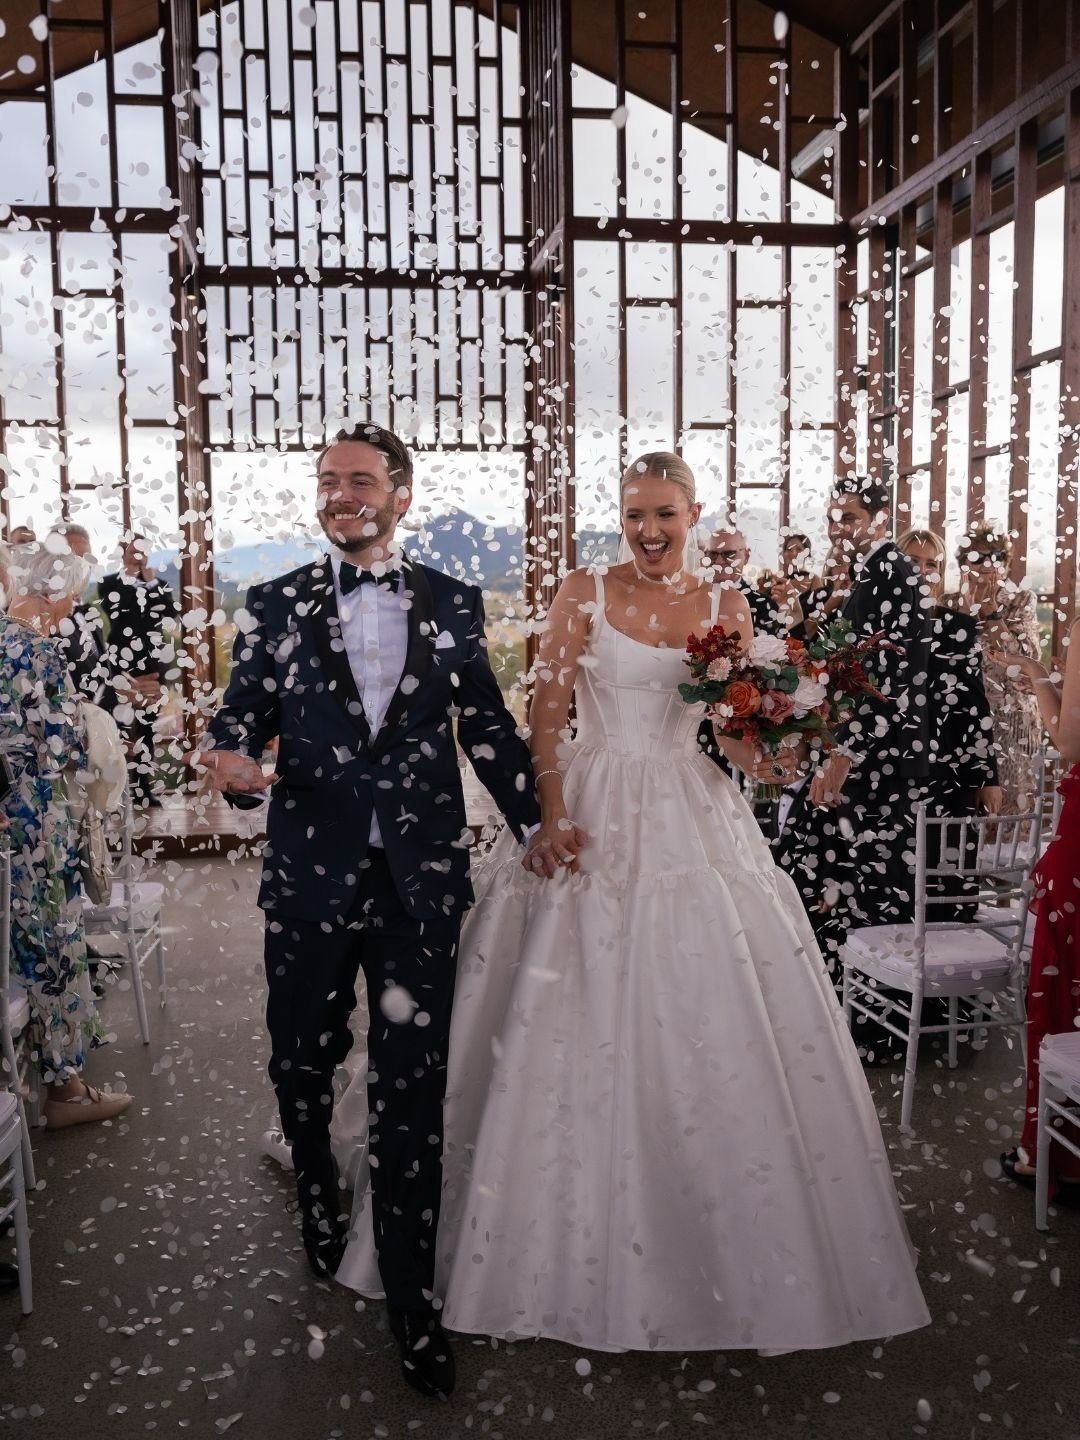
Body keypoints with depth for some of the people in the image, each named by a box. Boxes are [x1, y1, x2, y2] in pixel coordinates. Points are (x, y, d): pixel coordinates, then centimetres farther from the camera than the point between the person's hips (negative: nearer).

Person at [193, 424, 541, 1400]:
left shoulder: (453, 603, 5)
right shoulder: (278, 605, 5)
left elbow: (488, 725, 9)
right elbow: (240, 716, 2)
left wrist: (535, 823, 4)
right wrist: (230, 759, -21)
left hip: (420, 879, -1)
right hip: (310, 876, 1)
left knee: (414, 1092, 4)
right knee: (301, 1067, 16)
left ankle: (411, 1302, 19)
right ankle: (318, 1200, 48)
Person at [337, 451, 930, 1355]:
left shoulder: (724, 606, 7)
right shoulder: (584, 594, 1)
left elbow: (739, 730, 5)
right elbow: (546, 715, -4)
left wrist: (784, 762, -15)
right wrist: (549, 817, -14)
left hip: (695, 822, 2)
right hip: (596, 816, -2)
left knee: (708, 1016, 3)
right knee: (584, 1022, 3)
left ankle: (716, 1246, 22)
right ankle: (585, 1240, 21)